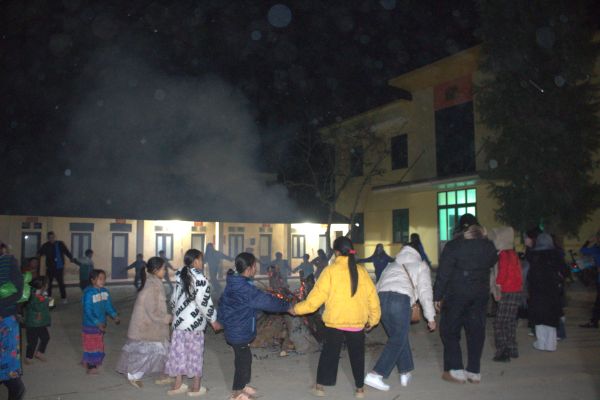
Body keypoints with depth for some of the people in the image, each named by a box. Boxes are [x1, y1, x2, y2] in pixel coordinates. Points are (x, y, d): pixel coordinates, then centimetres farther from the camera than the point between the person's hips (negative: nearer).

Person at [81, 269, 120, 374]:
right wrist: (97, 323, -27)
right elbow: (88, 311, -22)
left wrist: (115, 316, -11)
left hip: (101, 324, 7)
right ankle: (91, 366, 21)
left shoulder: (105, 291, -2)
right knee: (91, 345, 6)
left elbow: (109, 306, 4)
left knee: (99, 345, 18)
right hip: (90, 325, -7)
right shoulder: (88, 293, -21)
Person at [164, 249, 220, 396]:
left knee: (179, 352, 15)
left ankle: (177, 385, 25)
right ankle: (196, 388, 17)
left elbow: (174, 299, 14)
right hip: (194, 323, -7)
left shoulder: (180, 276, 6)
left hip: (179, 321, 7)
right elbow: (204, 303, -20)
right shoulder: (199, 279, -18)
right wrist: (213, 320, -9)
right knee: (195, 354, 6)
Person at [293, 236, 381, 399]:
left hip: (335, 321, -2)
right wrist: (373, 319, 17)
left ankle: (320, 386, 22)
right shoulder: (361, 270, -1)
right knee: (357, 355, 18)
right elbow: (372, 296, 4)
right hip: (357, 322, 2)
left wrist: (297, 309, 2)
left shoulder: (331, 270, -10)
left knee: (329, 353, 14)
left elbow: (316, 297, -10)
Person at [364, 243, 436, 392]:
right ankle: (375, 374, -7)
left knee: (398, 336, 21)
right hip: (400, 299, -5)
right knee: (398, 340, 2)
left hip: (382, 298, 5)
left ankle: (405, 373, 26)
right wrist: (431, 318, 13)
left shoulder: (391, 265, 34)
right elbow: (425, 292, 10)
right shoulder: (421, 265, 21)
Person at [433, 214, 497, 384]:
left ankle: (456, 371, 6)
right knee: (476, 331, 12)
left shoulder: (453, 245, -13)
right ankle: (474, 372, 17)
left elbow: (443, 273, -14)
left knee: (449, 331, 7)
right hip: (480, 294, 5)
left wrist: (437, 295, -8)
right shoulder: (488, 245, 0)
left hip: (456, 294, -4)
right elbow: (492, 263, 19)